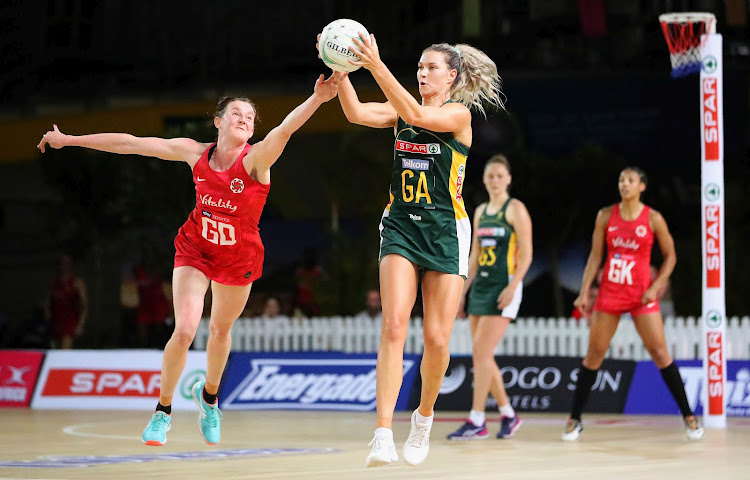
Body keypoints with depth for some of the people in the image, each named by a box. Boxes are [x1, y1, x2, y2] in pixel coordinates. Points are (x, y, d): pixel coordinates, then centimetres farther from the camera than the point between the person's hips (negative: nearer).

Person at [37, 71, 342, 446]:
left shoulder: (256, 159, -22)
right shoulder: (195, 153, -13)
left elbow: (284, 130, -43)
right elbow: (129, 144, -8)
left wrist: (316, 99, -63)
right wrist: (68, 140, -3)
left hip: (238, 257, 0)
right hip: (195, 249, 0)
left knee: (220, 330, 16)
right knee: (184, 330, -13)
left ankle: (209, 396, 46)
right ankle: (163, 412, 6)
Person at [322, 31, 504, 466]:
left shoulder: (459, 114, -4)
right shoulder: (401, 112, 10)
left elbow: (416, 114, -22)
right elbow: (357, 114, -6)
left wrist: (376, 65, -30)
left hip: (445, 232, -2)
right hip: (401, 227, 2)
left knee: (437, 340, -1)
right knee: (394, 325, -16)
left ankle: (424, 416, 27)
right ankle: (383, 436, -22)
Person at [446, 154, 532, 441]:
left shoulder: (515, 209, -5)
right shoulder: (481, 212, 16)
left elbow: (526, 254, -10)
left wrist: (512, 287, -21)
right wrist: (462, 290, 15)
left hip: (504, 286, -8)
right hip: (480, 285, 8)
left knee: (481, 352, -13)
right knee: (481, 355, 6)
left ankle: (477, 422, -11)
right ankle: (508, 414, 18)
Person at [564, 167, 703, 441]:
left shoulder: (653, 219, -3)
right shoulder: (606, 216, 2)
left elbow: (670, 256, 2)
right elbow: (595, 256, 5)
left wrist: (655, 287, -9)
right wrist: (584, 292, -1)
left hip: (641, 294, -2)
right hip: (609, 293, 2)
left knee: (659, 352, -6)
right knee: (594, 354, 3)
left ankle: (688, 416, 2)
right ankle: (574, 420, 11)